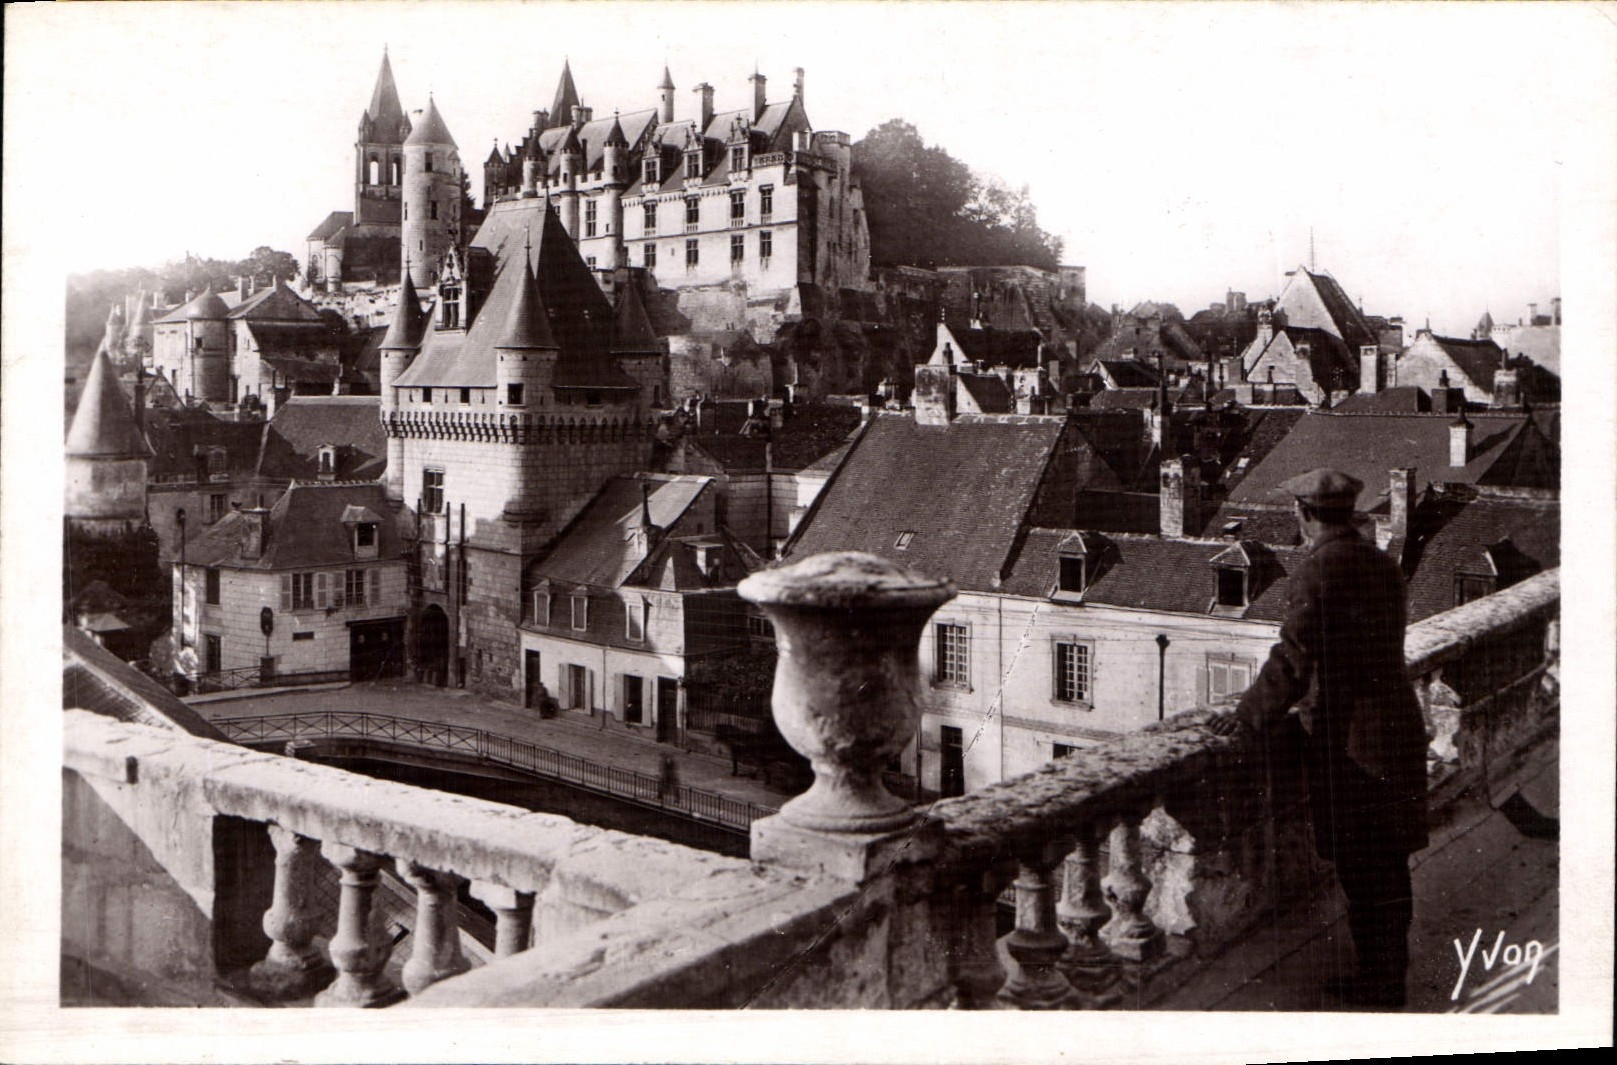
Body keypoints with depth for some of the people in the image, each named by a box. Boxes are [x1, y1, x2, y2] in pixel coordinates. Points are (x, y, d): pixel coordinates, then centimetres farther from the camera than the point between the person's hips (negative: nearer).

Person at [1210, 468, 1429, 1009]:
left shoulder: (1319, 571, -17)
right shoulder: (1383, 566, 9)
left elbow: (1294, 658, -20)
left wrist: (1249, 715, -9)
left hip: (1348, 739, -8)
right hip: (1398, 725, 8)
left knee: (1360, 868, 2)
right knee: (1390, 859, 16)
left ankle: (1377, 981, 10)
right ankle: (1392, 976, 28)